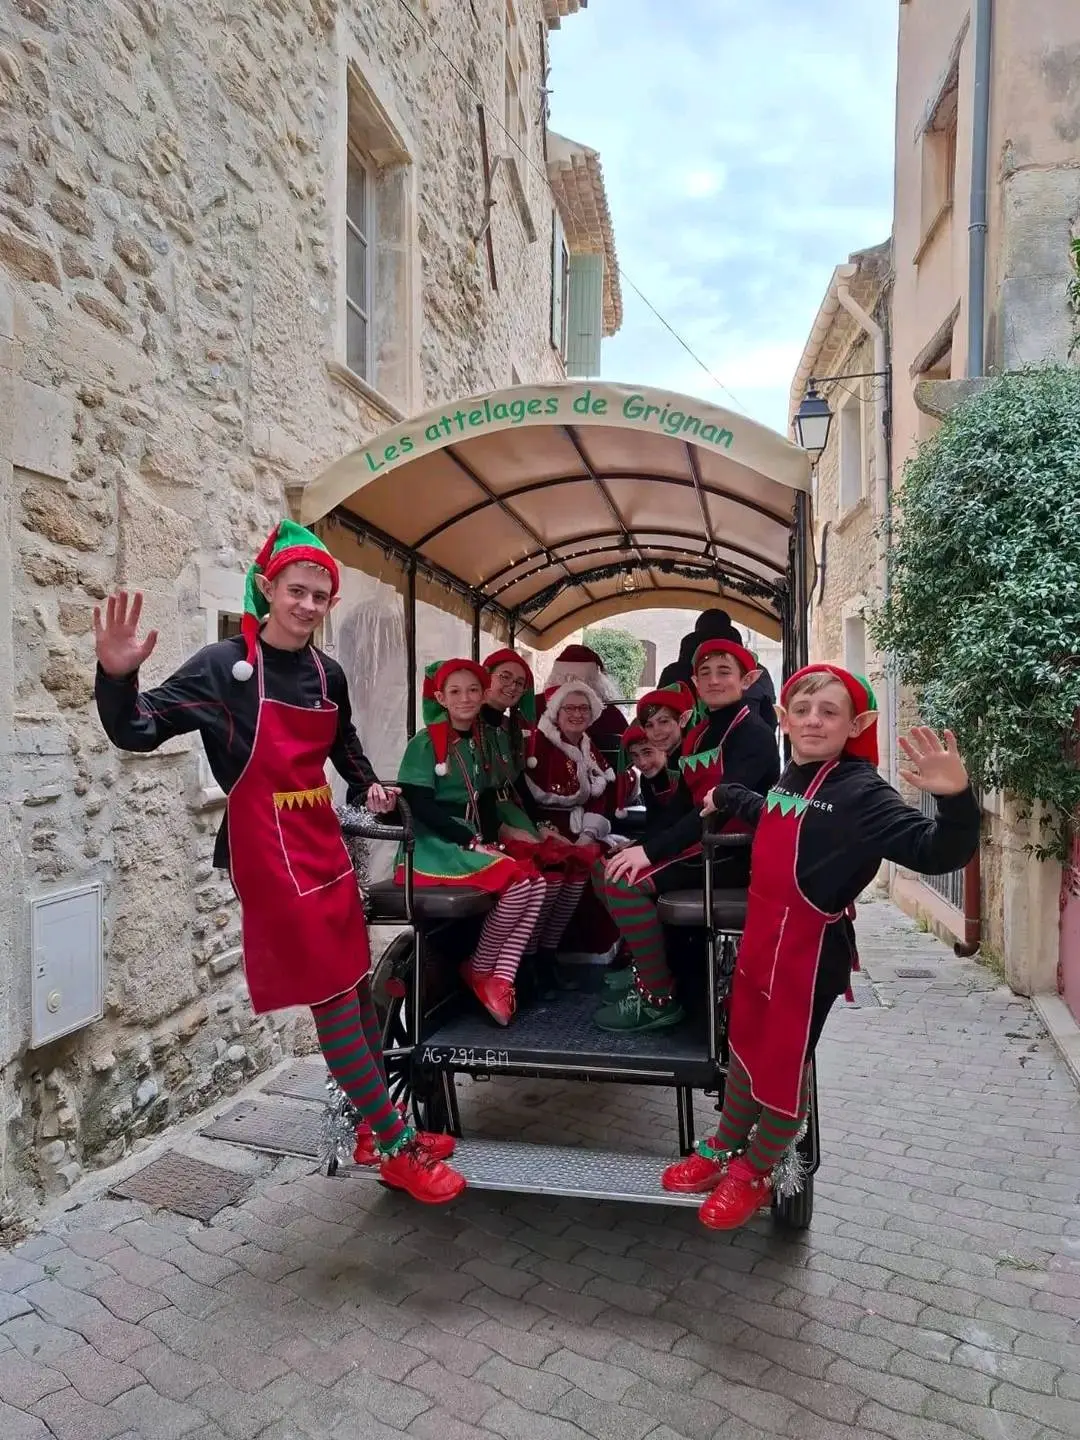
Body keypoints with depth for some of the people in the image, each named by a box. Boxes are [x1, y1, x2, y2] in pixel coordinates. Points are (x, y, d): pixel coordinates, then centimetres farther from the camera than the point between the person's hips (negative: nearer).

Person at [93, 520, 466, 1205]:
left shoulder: (328, 674, 7)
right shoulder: (225, 666, -11)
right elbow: (138, 731, -16)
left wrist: (369, 783, 12)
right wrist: (117, 677, -34)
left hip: (327, 848, 7)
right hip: (270, 857, -7)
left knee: (359, 987, 13)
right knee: (334, 996, -1)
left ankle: (377, 1129, 31)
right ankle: (399, 1149, 12)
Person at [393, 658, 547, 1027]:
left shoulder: (480, 743, 12)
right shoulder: (425, 743, -9)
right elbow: (421, 806, -16)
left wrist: (491, 840, -4)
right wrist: (472, 841, -19)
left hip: (475, 842, 7)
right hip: (433, 844, -7)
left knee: (536, 883, -14)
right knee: (517, 881, -24)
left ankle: (501, 978, -11)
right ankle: (478, 970, -3)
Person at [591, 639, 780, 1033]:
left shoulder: (754, 734, -13)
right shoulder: (697, 735, 13)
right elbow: (682, 804, 10)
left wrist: (651, 850, -29)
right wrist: (640, 845, -7)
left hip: (739, 851, -9)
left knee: (625, 880, -23)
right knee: (604, 866, 6)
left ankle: (659, 999, -11)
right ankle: (648, 965, 14)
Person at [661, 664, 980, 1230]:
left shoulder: (862, 792, -19)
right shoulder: (789, 780, 4)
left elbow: (936, 852, -28)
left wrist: (956, 800, -46)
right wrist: (725, 796, 39)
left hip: (811, 946, -7)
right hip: (761, 935, 7)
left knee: (786, 1058, 10)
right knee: (745, 1043, 22)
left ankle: (756, 1172, 33)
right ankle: (723, 1149, 42)